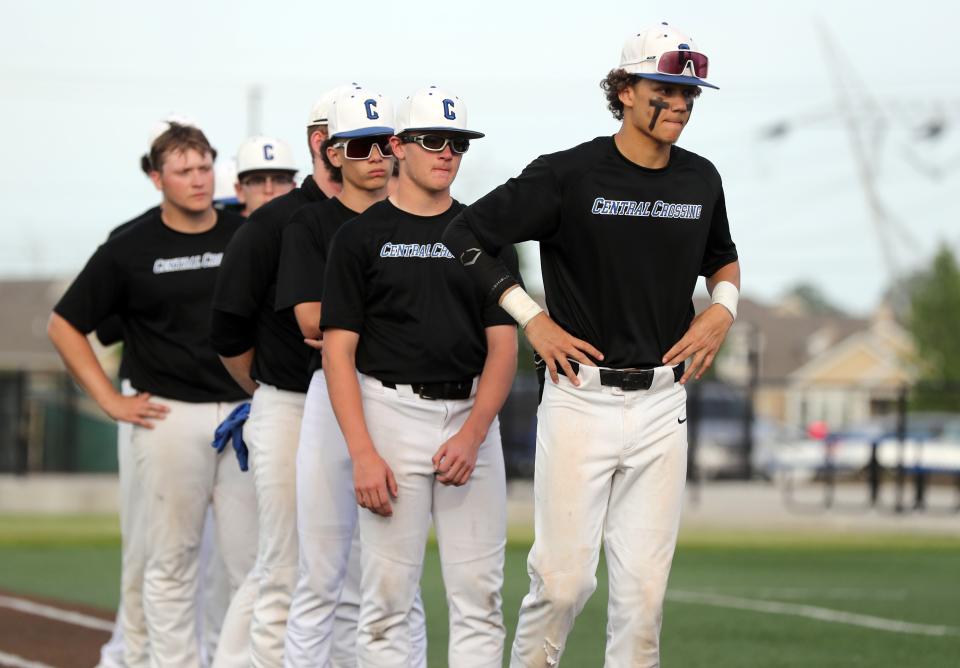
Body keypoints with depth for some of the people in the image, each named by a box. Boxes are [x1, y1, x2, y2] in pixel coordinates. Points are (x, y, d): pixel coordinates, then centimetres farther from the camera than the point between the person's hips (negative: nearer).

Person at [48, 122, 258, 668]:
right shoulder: (130, 250, 0)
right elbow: (64, 326, 5)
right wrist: (110, 399, -1)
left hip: (246, 413, 2)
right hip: (170, 416, -2)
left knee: (255, 555, -1)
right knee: (173, 559, 2)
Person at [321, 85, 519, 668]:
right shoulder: (362, 236, 2)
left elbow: (503, 345, 5)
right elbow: (339, 350, -3)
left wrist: (473, 435, -10)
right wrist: (363, 453, -13)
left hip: (472, 417, 3)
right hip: (391, 414, -3)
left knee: (479, 595, 0)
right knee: (389, 596, -3)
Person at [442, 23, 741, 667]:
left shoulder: (701, 180, 9)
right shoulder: (570, 174, -7)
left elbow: (723, 256, 29)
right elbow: (466, 234, -3)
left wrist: (723, 308, 8)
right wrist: (533, 319, -7)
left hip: (662, 402, 4)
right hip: (582, 395, -4)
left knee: (644, 583, 1)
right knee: (565, 576, -6)